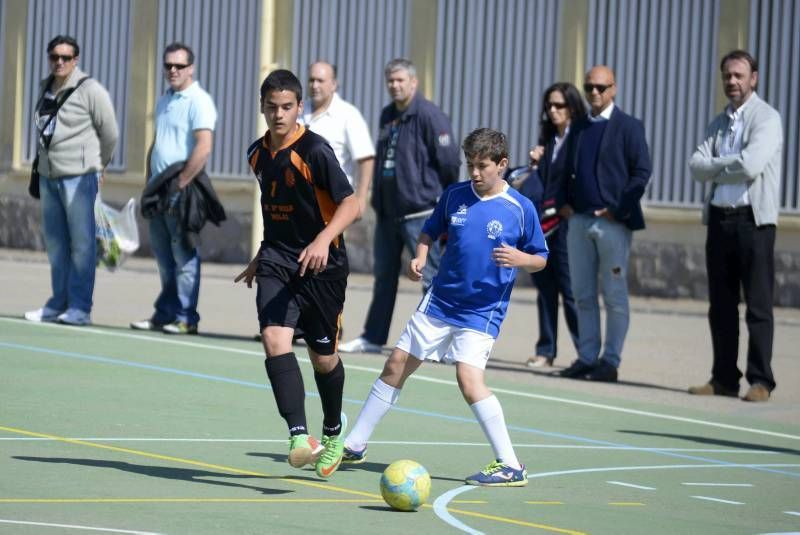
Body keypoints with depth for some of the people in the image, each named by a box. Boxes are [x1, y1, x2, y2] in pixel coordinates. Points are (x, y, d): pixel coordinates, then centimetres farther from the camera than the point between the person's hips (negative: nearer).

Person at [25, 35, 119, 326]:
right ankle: (59, 303, 17)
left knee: (82, 243, -5)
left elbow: (110, 134, -2)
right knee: (55, 243, 10)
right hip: (49, 176, 7)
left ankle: (80, 307, -5)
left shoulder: (90, 90, -9)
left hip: (79, 177, -7)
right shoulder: (46, 88, 12)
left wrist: (96, 166, 8)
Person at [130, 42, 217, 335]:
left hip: (183, 190, -8)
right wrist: (149, 182, 15)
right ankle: (164, 314, 16)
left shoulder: (199, 101, -10)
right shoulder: (164, 101, 18)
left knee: (184, 256, -5)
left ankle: (185, 318, -2)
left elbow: (204, 147, -20)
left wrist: (180, 183, -20)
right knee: (163, 255, 11)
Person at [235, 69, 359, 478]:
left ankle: (333, 434, 35)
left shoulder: (314, 150, -13)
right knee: (275, 340, -20)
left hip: (322, 265, -4)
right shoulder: (258, 153, 9)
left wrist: (323, 239, -33)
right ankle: (300, 438, -28)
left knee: (323, 357, 9)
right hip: (277, 261, 4)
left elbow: (350, 204, -18)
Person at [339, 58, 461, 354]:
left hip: (418, 211, -8)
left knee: (432, 276, -5)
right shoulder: (387, 116, 14)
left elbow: (449, 160, -13)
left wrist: (442, 196, -3)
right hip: (387, 211, 8)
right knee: (384, 275, 14)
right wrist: (378, 199, 17)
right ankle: (373, 338, 21)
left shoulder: (429, 115, -12)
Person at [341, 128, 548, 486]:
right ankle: (354, 444, 22)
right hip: (440, 300, 5)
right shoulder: (454, 195, 2)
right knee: (396, 365, 8)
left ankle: (510, 466, -17)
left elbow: (541, 258, 0)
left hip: (482, 311, -5)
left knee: (469, 378, -22)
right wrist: (420, 258, -2)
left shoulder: (520, 208, -8)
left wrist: (521, 259, -22)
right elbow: (430, 231, 17)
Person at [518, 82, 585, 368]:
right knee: (545, 287, 8)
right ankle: (545, 350, 12)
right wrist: (535, 163, 0)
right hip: (542, 223, 7)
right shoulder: (547, 140, 15)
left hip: (566, 224, -7)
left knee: (570, 289, -7)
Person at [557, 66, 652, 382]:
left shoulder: (628, 127, -2)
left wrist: (618, 210, -13)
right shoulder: (579, 128, 16)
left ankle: (610, 362, 2)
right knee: (583, 295, 7)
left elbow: (642, 171, -8)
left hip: (613, 222, -6)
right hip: (579, 220, 6)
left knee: (614, 296, -1)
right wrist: (565, 202, 6)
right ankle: (587, 358, 12)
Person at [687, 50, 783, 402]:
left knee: (758, 304, -5)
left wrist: (717, 166, -4)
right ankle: (724, 378, 13)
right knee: (721, 305, 8)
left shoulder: (766, 118, -4)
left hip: (753, 219, -6)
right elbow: (697, 167, 4)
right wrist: (729, 165, -10)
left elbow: (751, 165, -18)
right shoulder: (719, 123, 16)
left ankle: (760, 381, -4)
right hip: (720, 218, 7)